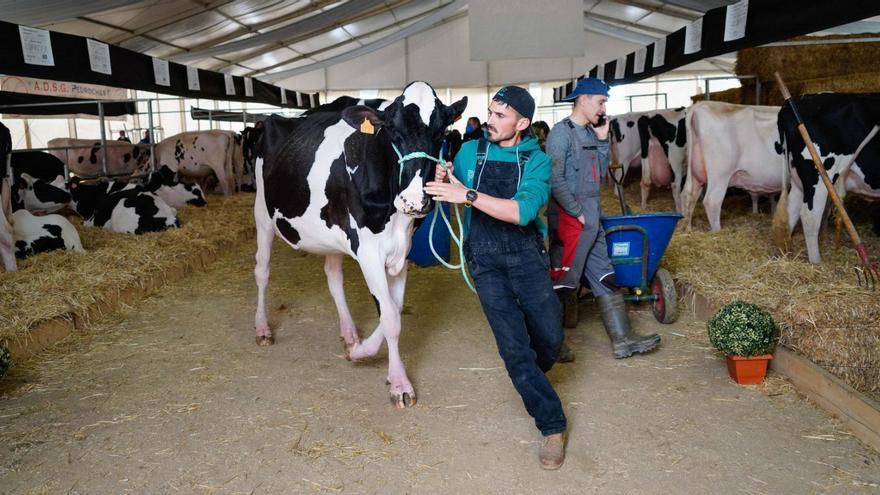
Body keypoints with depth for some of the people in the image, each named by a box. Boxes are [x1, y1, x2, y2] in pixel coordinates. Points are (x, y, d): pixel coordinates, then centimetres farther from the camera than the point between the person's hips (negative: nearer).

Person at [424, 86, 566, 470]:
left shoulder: (537, 161, -5)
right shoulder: (470, 151, 3)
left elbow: (523, 211, -22)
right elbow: (454, 197, 12)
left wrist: (468, 195, -30)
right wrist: (443, 183, -11)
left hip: (526, 254, 0)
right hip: (484, 258, 1)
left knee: (549, 337, 0)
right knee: (513, 345, -5)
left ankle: (528, 377, 36)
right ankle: (552, 425, 8)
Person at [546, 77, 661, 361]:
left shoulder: (590, 132, 13)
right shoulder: (562, 132, -12)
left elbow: (600, 173, 15)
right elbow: (555, 181, -18)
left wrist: (602, 140, 7)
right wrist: (578, 213, -16)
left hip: (591, 218, 9)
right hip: (569, 218, -9)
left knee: (604, 278, 11)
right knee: (562, 283, -1)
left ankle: (622, 340, 19)